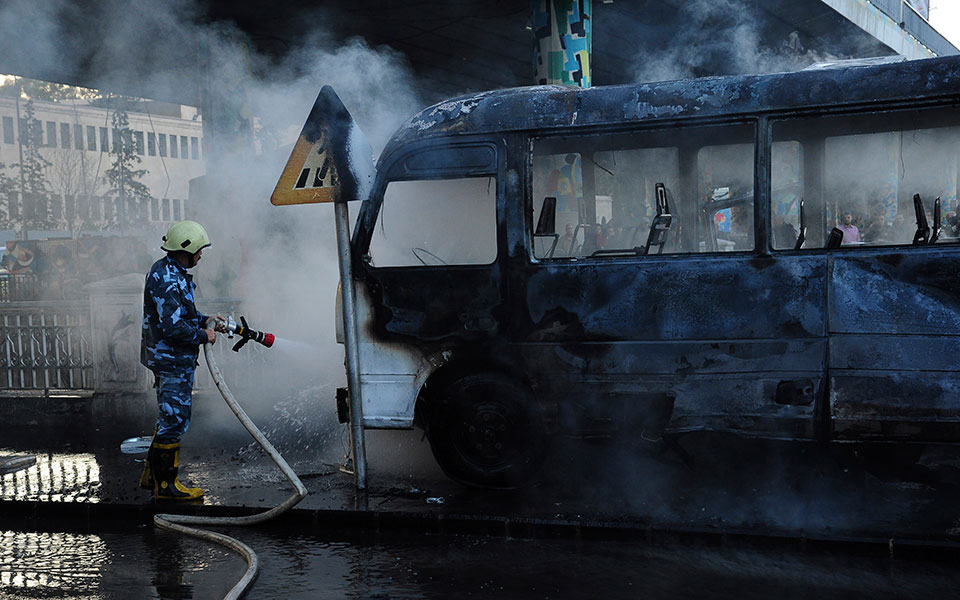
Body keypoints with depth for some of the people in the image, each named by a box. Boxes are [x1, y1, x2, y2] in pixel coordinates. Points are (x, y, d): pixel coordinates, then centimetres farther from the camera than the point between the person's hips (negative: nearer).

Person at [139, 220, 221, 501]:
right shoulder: (166, 279, -21)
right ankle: (165, 484, 4)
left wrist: (204, 319, 12)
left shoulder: (172, 273, 14)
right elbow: (173, 326, -26)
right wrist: (203, 336, -14)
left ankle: (152, 475, 29)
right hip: (171, 359, -11)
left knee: (170, 419, 19)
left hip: (172, 359, 11)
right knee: (174, 420, -4)